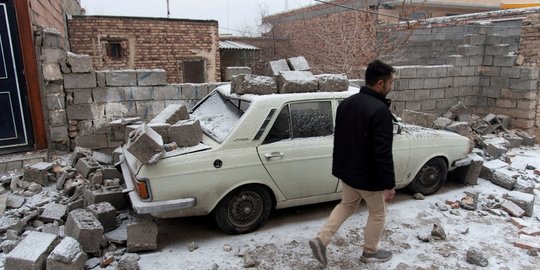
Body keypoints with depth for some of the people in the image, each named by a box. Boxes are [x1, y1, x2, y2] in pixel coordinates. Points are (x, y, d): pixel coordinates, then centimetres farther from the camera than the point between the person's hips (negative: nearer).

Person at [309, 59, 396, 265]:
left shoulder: (346, 103, 1)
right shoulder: (380, 111, -25)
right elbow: (383, 154, -25)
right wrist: (389, 184, -15)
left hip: (347, 170, 7)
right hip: (368, 176, -7)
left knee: (347, 205, 26)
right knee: (377, 214, 16)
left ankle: (321, 240, 17)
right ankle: (370, 253, 34)